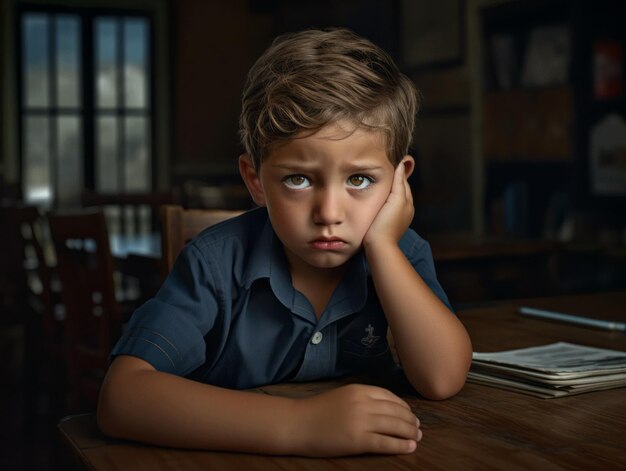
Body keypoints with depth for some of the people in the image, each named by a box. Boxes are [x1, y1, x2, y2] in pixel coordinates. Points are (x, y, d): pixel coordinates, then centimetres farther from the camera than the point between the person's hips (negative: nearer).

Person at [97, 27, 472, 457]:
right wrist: (299, 424, -38)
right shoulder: (219, 261, -18)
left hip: (371, 457, 3)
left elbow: (443, 378, -20)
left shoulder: (402, 254, -7)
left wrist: (381, 243, -23)